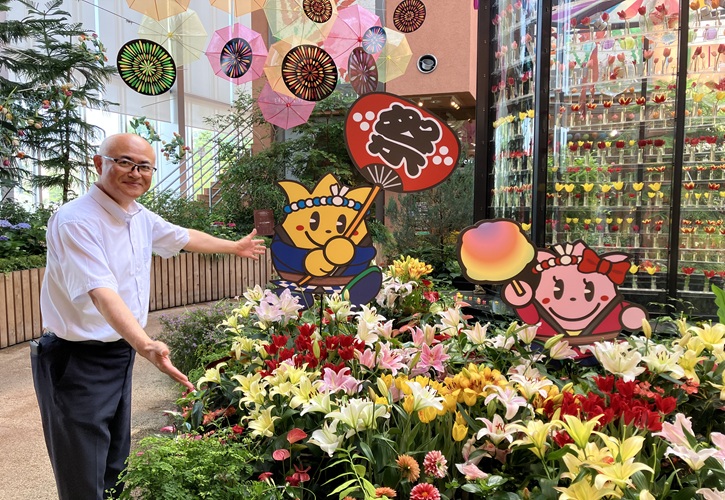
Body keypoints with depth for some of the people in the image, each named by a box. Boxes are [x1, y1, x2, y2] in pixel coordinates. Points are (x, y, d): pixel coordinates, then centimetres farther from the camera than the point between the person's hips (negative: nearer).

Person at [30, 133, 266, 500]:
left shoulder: (140, 217, 4)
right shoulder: (75, 221, -21)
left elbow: (184, 237, 21)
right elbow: (101, 293, -34)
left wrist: (234, 247, 34)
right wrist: (146, 346, -48)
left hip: (121, 353, 8)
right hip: (77, 360, -8)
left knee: (116, 467, 20)